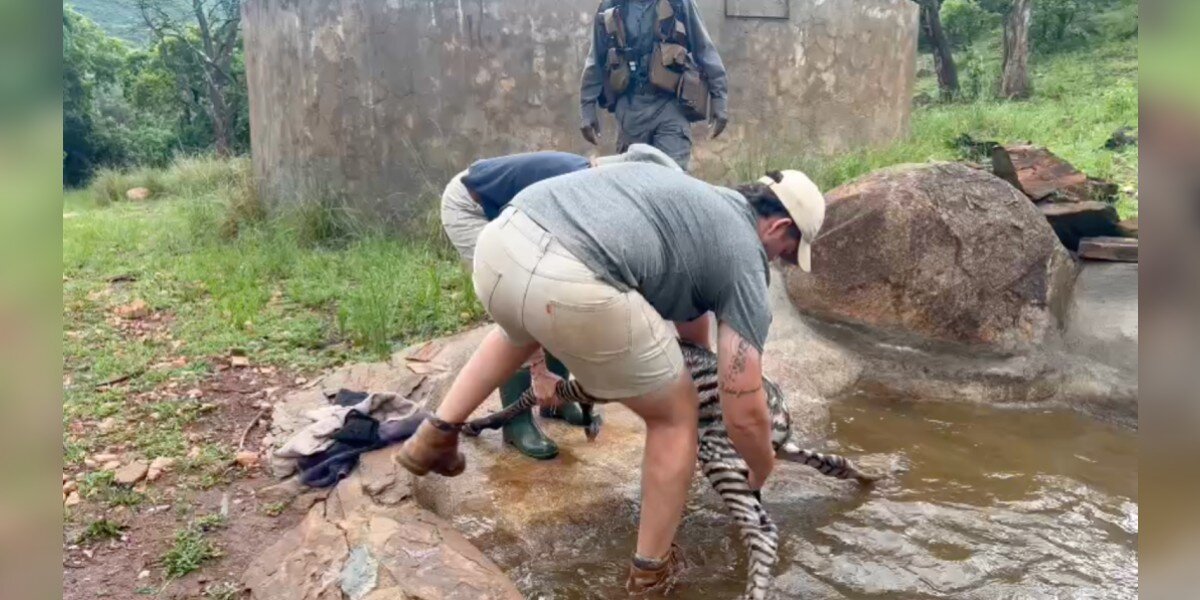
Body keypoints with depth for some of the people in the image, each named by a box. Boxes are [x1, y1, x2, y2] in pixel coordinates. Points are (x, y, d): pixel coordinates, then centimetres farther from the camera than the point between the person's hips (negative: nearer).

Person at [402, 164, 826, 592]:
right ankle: (651, 571, 29)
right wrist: (763, 473, 33)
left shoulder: (690, 194, 33)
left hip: (500, 241, 8)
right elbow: (744, 413, 13)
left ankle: (435, 437, 44)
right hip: (571, 285, -8)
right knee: (676, 415, 17)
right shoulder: (743, 256, 13)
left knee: (521, 328, 44)